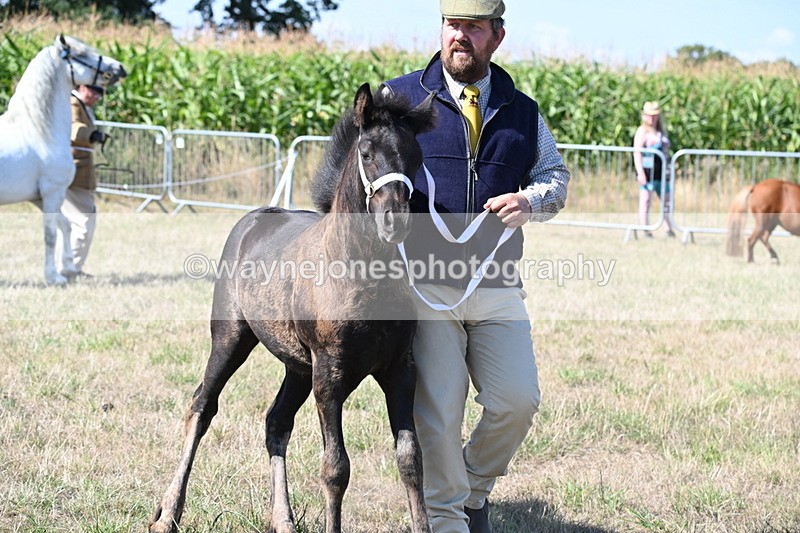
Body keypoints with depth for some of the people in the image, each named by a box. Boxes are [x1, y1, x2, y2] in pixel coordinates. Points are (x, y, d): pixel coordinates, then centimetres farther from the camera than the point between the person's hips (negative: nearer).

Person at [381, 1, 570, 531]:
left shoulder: (523, 112, 11)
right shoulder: (397, 99, 3)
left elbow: (556, 175, 19)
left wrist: (531, 199, -4)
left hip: (497, 286, 3)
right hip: (424, 286, -3)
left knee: (518, 401, -2)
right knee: (436, 416, -4)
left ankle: (474, 487, 26)